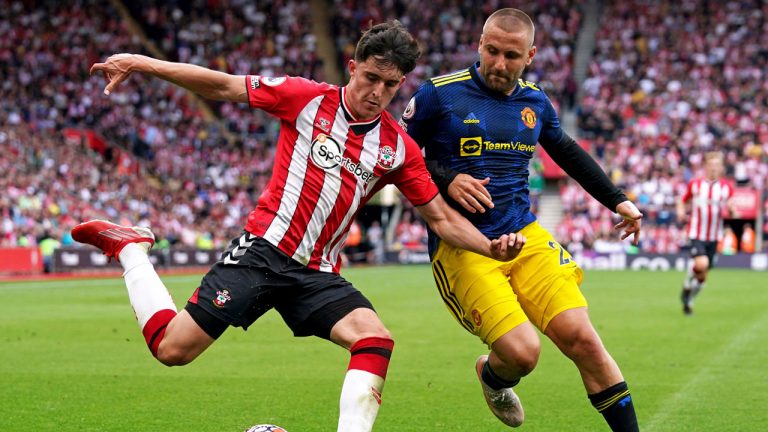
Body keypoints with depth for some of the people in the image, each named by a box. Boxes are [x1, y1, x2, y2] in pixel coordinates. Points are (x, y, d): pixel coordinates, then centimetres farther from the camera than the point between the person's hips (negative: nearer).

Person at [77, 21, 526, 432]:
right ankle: (130, 249, 16)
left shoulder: (399, 148, 6)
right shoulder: (308, 98, -3)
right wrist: (140, 63, -7)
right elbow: (222, 86, -1)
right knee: (172, 347, -9)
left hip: (318, 273, 4)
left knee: (376, 338, -23)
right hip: (264, 249, -3)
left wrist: (491, 246, -8)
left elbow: (442, 217, 10)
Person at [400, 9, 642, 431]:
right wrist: (445, 180, -15)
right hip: (461, 248, -4)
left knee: (582, 339, -10)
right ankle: (491, 377, 20)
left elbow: (568, 153, 27)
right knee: (522, 352, -17)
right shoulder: (440, 94, -7)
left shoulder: (535, 101, 9)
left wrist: (618, 201, 25)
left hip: (525, 237, 5)